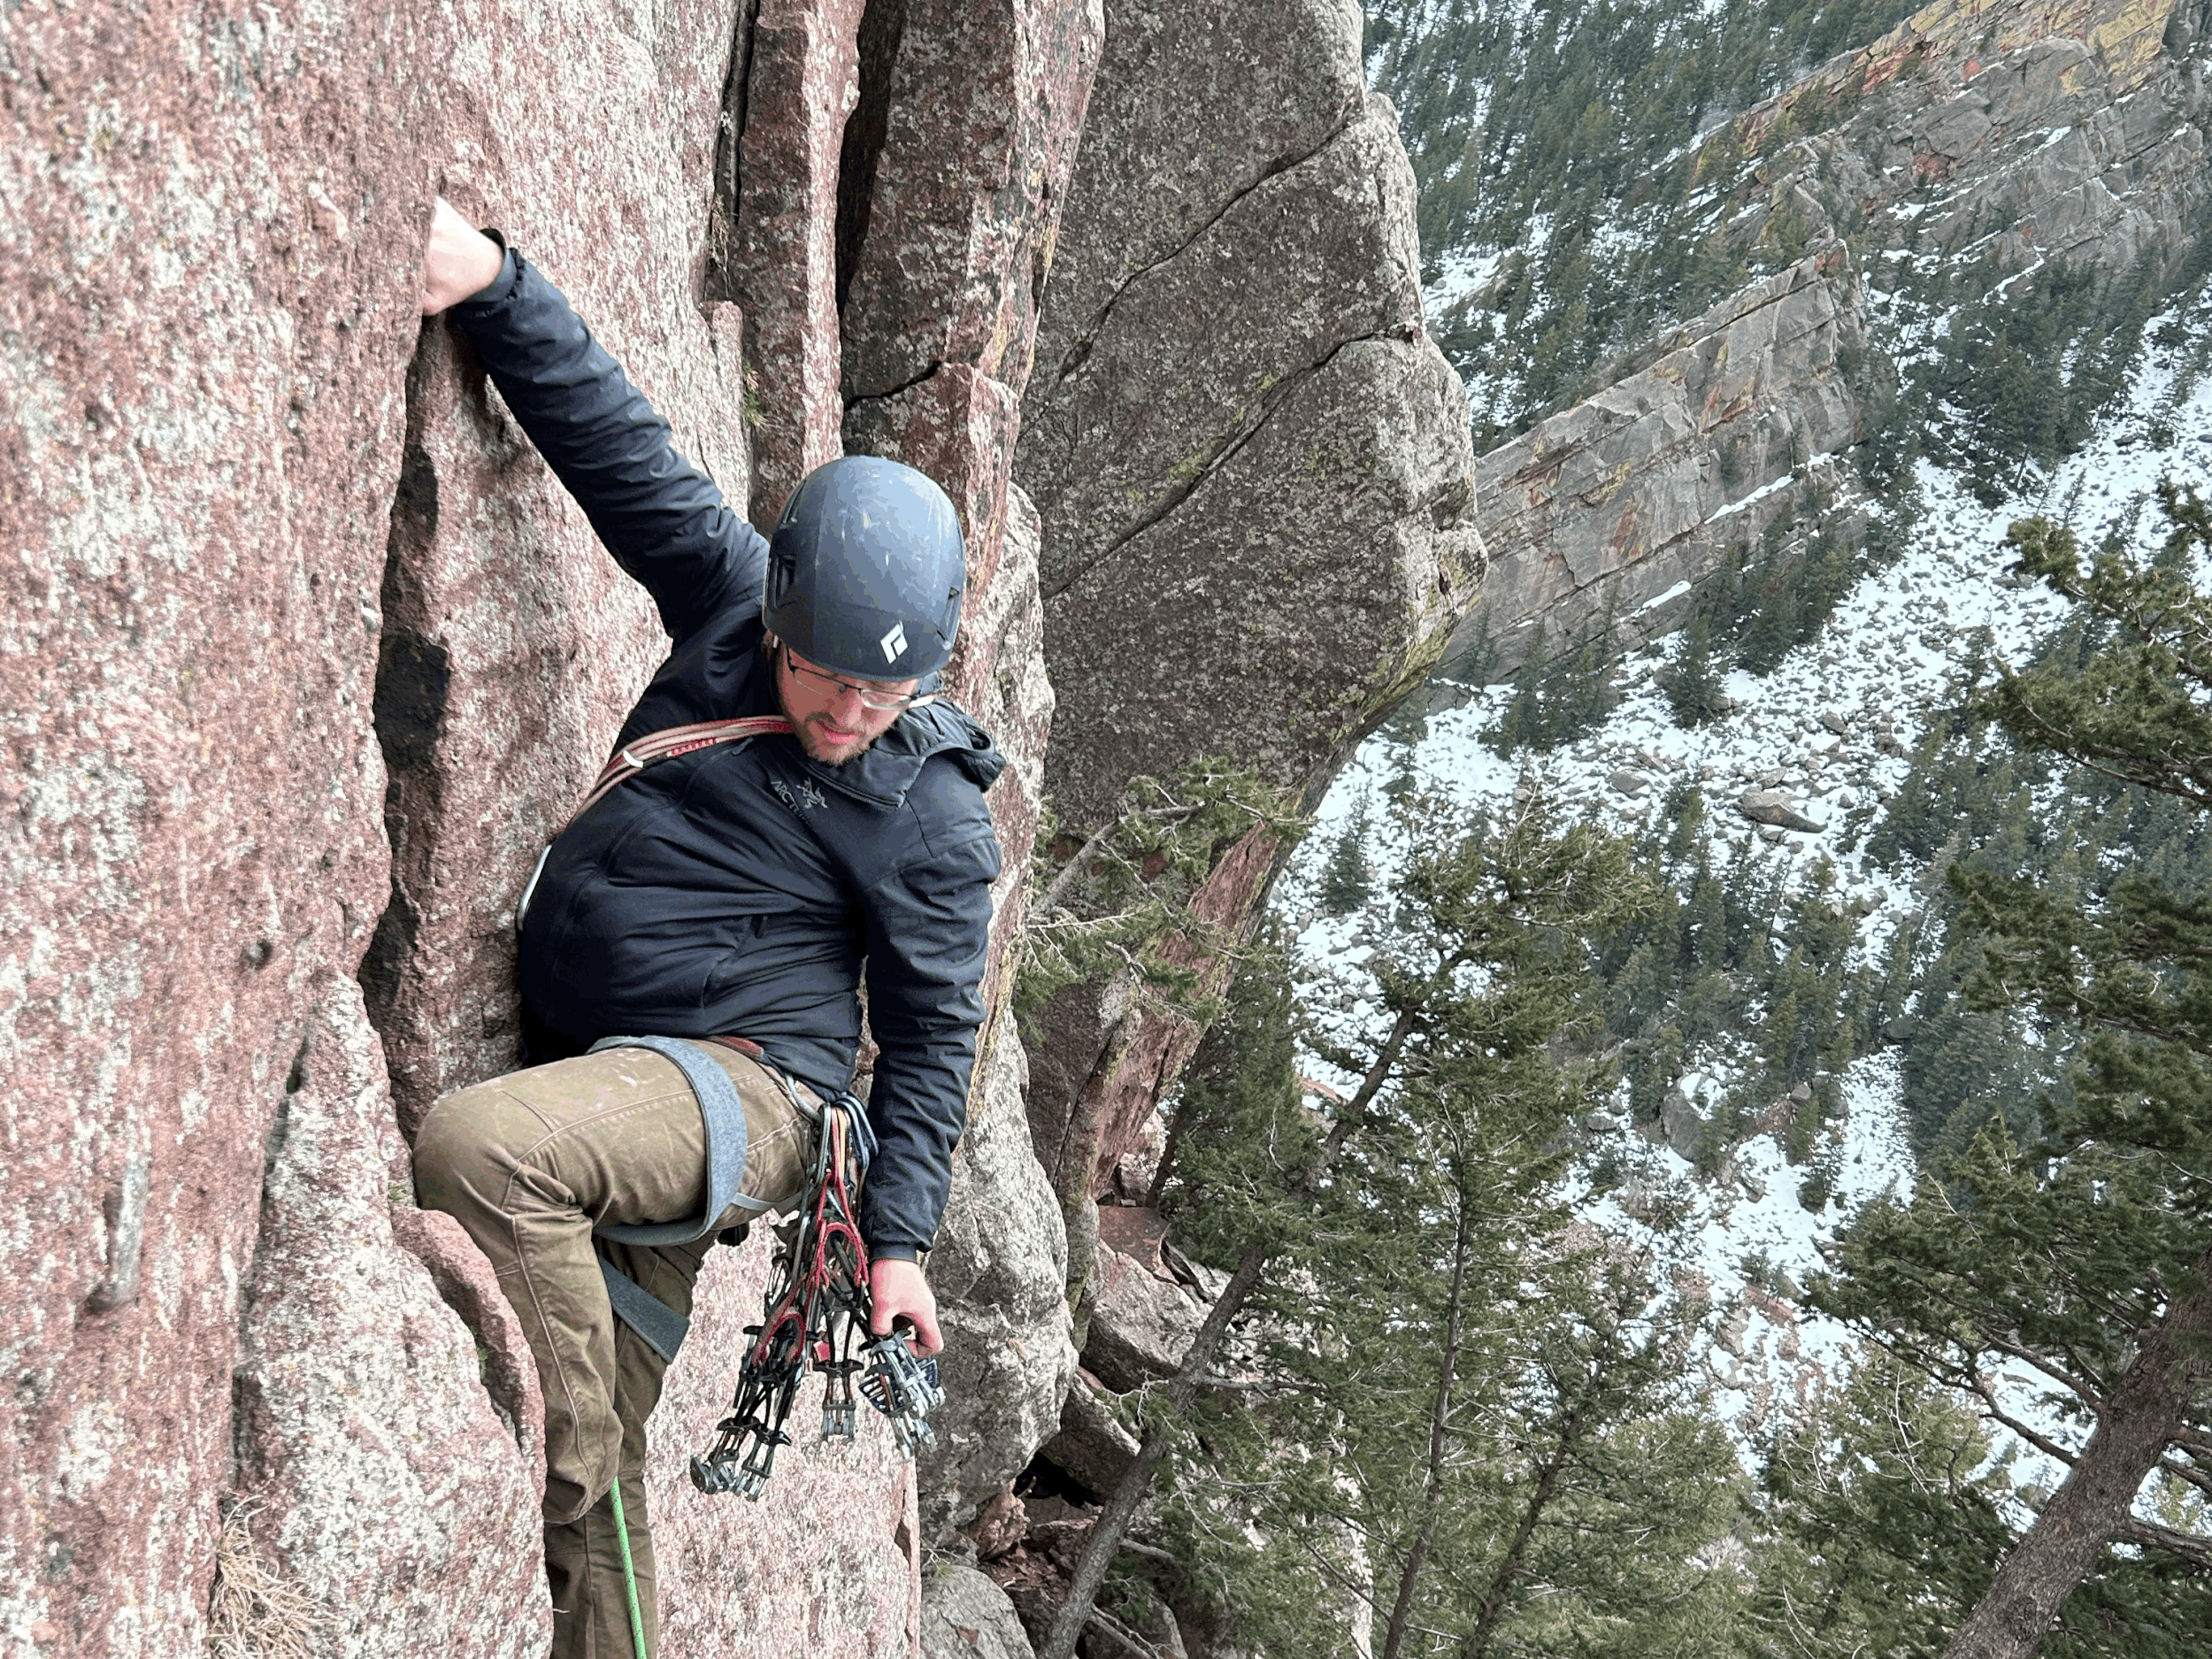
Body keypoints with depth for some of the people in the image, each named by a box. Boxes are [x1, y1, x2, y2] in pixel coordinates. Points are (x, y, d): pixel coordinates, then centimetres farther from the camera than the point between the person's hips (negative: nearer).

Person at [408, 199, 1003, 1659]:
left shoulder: (933, 814, -7)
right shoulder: (728, 604, 3)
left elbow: (932, 1031, -1)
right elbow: (617, 444, 0)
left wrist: (901, 1235, -2)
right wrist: (494, 282, -11)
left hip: (742, 1089, -6)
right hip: (603, 1095, 6)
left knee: (478, 1147, -35)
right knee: (593, 1474, 6)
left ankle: (576, 1470, -24)